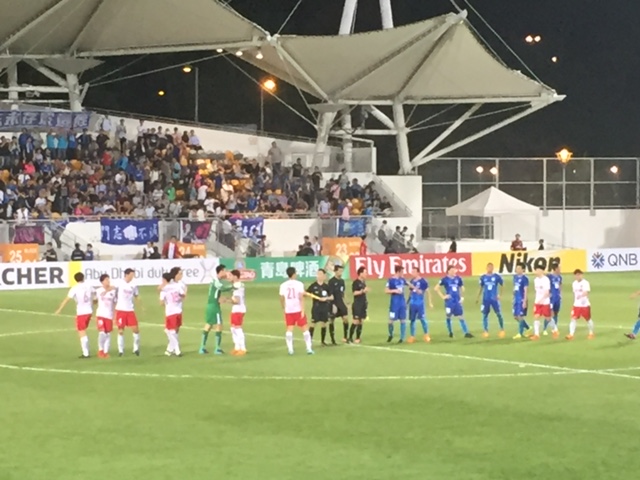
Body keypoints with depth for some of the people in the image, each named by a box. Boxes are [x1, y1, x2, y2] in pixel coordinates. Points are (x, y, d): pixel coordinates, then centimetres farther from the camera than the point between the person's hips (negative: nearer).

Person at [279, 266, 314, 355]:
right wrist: (303, 310, -13)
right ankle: (309, 348, 3)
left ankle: (290, 349, -2)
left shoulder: (283, 285, 4)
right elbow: (301, 298, -12)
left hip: (288, 311, 3)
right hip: (298, 309, -3)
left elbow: (282, 299, 7)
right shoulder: (299, 284, -6)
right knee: (305, 328, 5)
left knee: (289, 329, 6)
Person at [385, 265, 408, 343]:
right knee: (391, 320, -2)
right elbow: (386, 291, -13)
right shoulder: (391, 280, -10)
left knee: (403, 320, 4)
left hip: (402, 303, 5)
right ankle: (390, 335, 21)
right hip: (394, 303, -5)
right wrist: (394, 290, -25)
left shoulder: (402, 279, 7)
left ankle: (402, 338, 9)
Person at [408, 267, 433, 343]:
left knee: (422, 319, -4)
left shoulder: (423, 281, -7)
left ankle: (426, 335, 9)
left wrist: (430, 302, -4)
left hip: (420, 304, -5)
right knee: (412, 320, 5)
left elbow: (428, 292, -3)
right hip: (412, 304, 5)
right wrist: (407, 301, 18)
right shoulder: (412, 281, 9)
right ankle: (412, 336, 11)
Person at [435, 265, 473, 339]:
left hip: (457, 301, 3)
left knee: (461, 317, 0)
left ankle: (466, 333, -3)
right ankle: (450, 332, 24)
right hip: (449, 301, -3)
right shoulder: (445, 279, -7)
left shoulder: (458, 278, 4)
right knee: (448, 316, 8)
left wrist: (462, 297, 9)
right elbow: (436, 288, -4)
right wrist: (443, 296, -7)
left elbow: (462, 287, 18)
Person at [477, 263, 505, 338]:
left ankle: (502, 330, 10)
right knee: (485, 314, 2)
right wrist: (478, 297, 14)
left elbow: (502, 285, 4)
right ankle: (485, 331, 9)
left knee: (499, 314, -3)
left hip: (494, 298, -2)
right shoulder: (483, 277, 4)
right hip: (486, 299, 2)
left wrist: (499, 294, -5)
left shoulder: (497, 276, -3)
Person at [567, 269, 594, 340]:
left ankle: (591, 333, 29)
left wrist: (581, 296, -48)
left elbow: (587, 292, -28)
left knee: (588, 319, 10)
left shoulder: (585, 283, -12)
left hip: (585, 304, -5)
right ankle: (571, 334, -13)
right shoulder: (574, 283, 8)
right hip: (576, 305, 5)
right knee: (573, 319, -9)